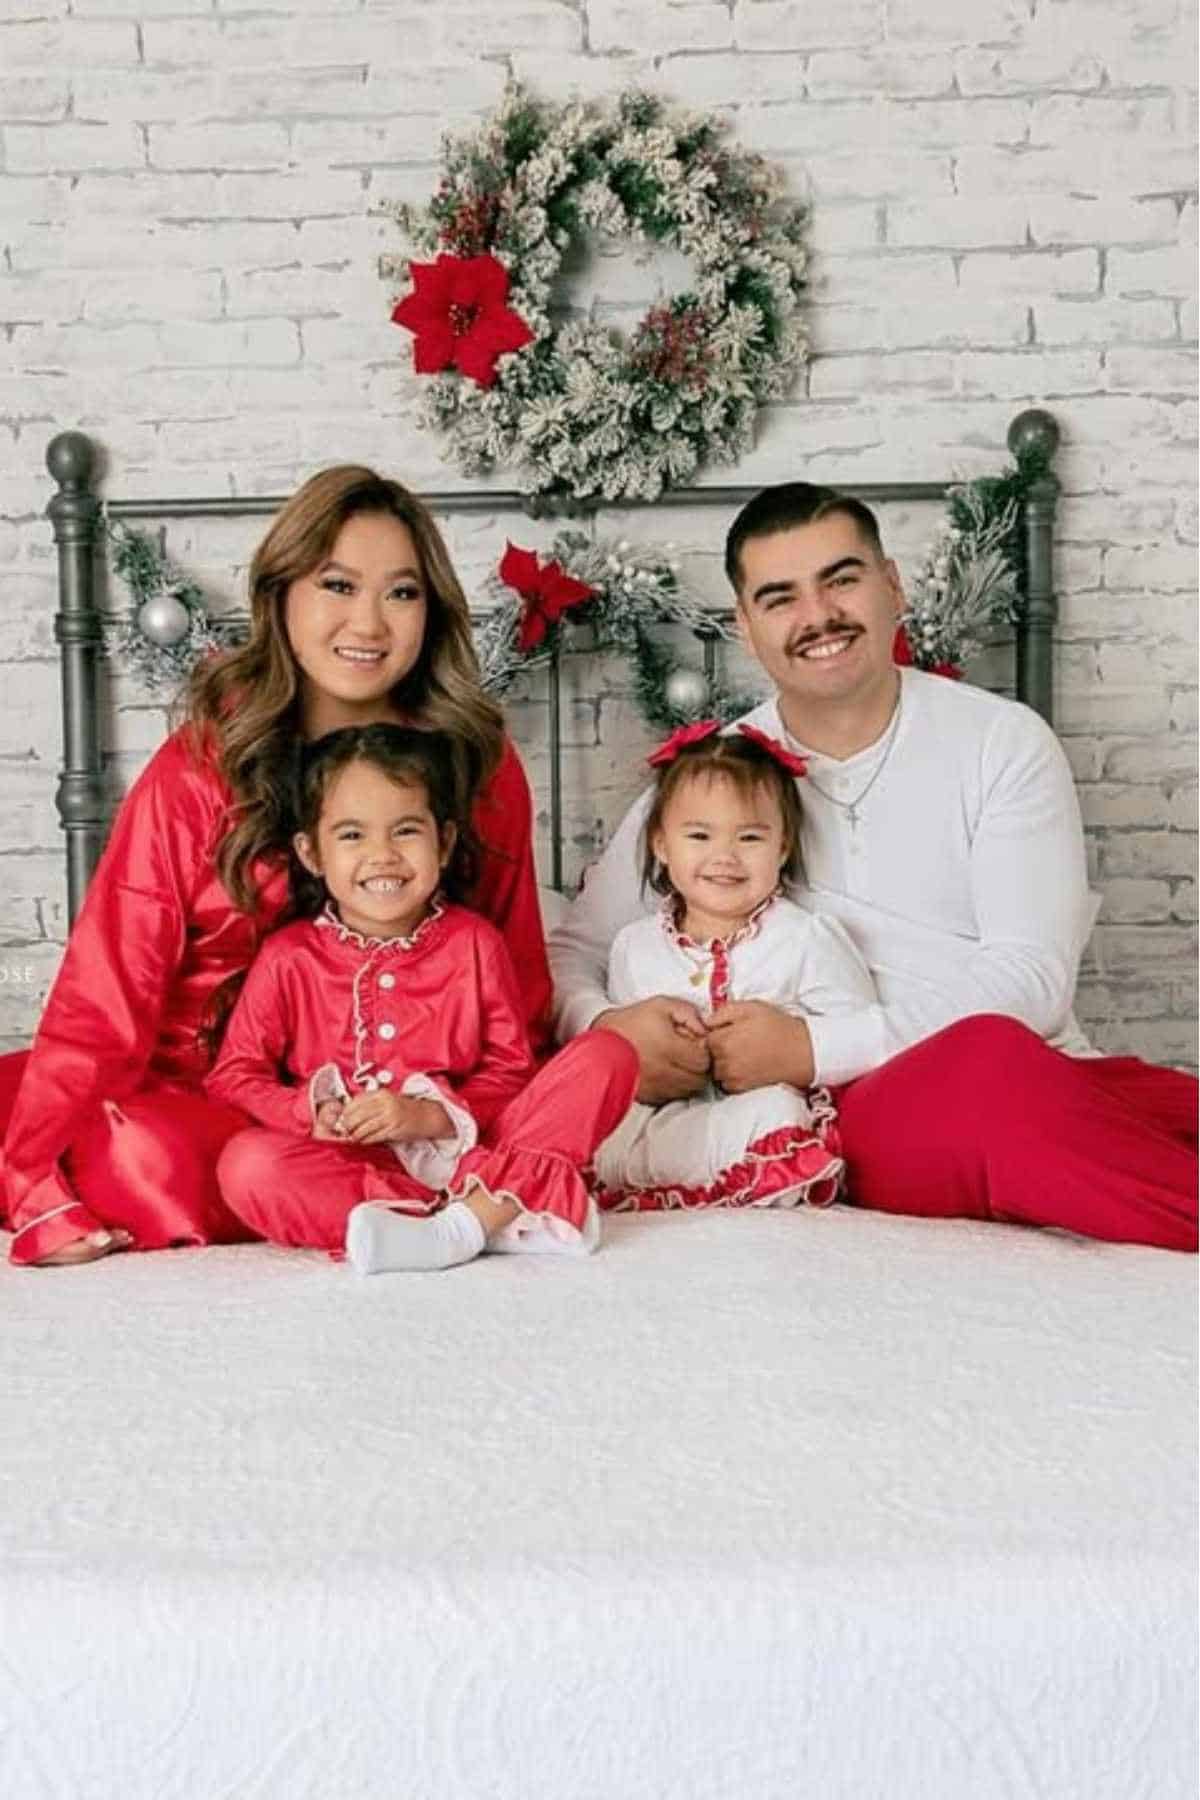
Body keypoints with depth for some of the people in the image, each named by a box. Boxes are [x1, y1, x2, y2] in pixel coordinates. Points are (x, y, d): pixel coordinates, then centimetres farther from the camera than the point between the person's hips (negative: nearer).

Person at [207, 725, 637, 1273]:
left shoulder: (473, 943, 7)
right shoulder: (288, 958, 6)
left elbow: (511, 1071, 3)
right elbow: (234, 1076, 5)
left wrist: (432, 1115, -15)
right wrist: (311, 1113, -14)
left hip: (470, 1147, 1)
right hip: (349, 1163, -1)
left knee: (608, 1055, -16)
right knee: (246, 1165, -33)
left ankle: (485, 1204, -35)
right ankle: (512, 1211, -36)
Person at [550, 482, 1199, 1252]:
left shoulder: (1004, 743, 5)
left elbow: (1031, 978, -5)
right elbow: (570, 953, 12)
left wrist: (813, 1049, -16)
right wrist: (605, 1027, -13)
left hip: (1049, 1081, 0)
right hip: (870, 1111, 0)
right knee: (983, 1063, -35)